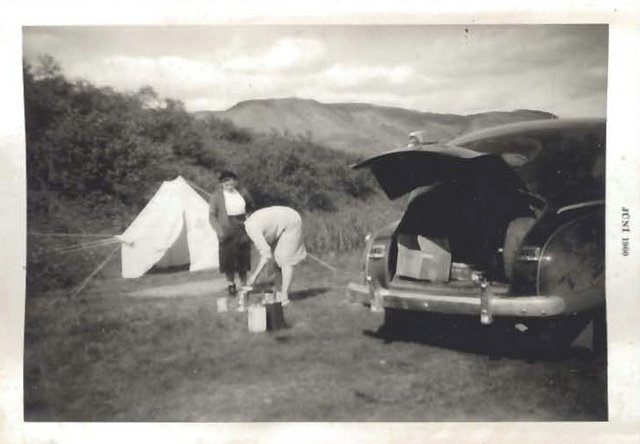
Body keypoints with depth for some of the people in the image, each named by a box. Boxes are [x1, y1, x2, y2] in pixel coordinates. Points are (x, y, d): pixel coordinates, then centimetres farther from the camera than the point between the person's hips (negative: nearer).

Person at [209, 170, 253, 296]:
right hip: (227, 233, -3)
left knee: (243, 259, 8)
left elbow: (250, 208, 20)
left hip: (242, 232, 3)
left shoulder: (242, 192, 5)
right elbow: (212, 216, -5)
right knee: (228, 259, 0)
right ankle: (230, 285, 15)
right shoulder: (216, 196, -5)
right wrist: (219, 231, -17)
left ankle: (244, 285, 20)